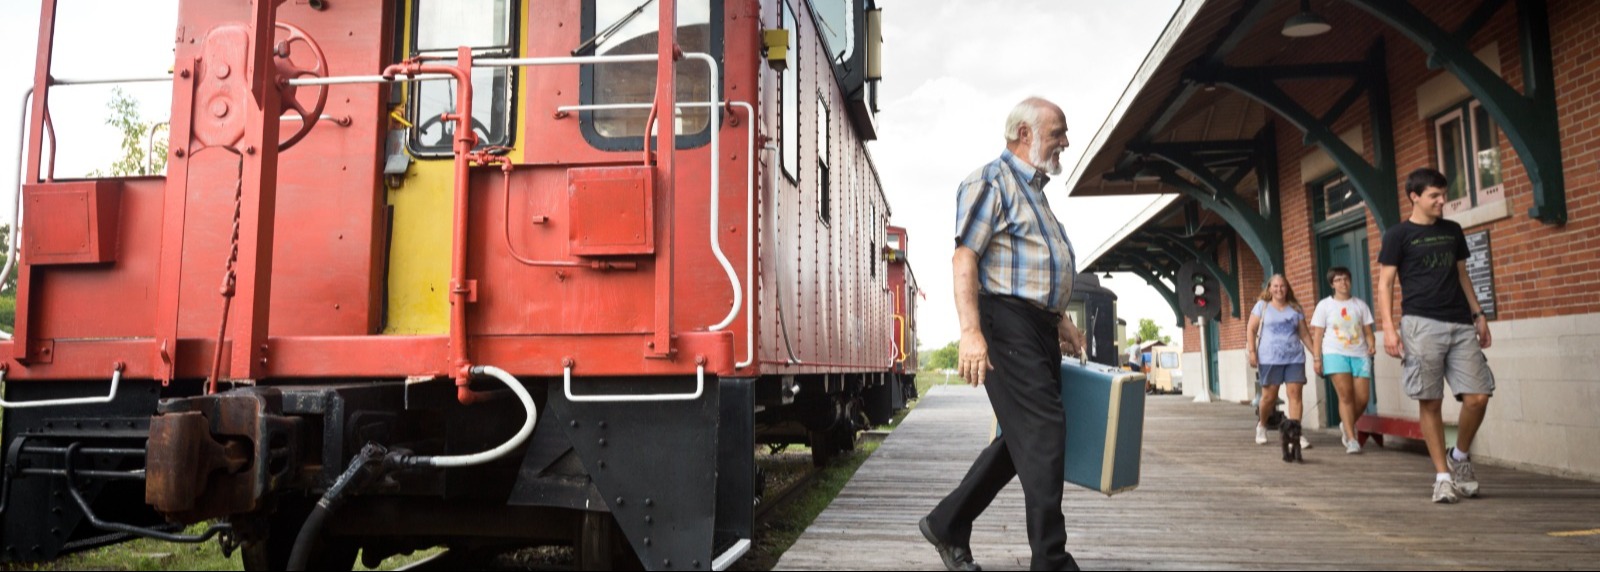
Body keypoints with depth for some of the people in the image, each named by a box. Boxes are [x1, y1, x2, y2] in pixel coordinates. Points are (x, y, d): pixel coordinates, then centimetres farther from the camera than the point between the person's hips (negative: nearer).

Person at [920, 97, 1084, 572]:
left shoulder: (1035, 190, 23)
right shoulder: (993, 180, -7)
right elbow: (965, 257, -17)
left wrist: (1061, 321, 24)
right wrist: (971, 332, -26)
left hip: (1039, 330, 10)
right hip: (1008, 324, -10)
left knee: (1021, 439, 12)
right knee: (1042, 438, -9)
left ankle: (947, 525, 22)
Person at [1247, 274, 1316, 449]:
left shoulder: (1295, 308, 13)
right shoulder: (1262, 305, 6)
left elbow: (1304, 334, 13)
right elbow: (1251, 329, 2)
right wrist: (1251, 351, -9)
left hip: (1294, 357, 2)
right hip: (1269, 359, -2)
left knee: (1295, 393, -7)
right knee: (1269, 396, 0)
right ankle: (1261, 425, 25)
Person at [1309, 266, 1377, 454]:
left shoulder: (1360, 305, 13)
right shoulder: (1325, 305, 6)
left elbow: (1367, 331, 11)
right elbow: (1317, 334, 3)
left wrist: (1372, 345, -11)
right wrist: (1317, 358, -4)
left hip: (1359, 354, 3)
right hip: (1335, 353, -3)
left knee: (1363, 398, -5)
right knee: (1346, 395, -12)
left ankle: (1346, 426, 23)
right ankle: (1351, 439, -7)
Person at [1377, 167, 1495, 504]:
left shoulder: (1453, 231, 17)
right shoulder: (1398, 235, 3)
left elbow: (1462, 276, 24)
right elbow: (1385, 284, -1)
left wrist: (1479, 315, 15)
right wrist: (1389, 328, -11)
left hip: (1461, 325, 4)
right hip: (1421, 324, -4)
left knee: (1478, 397, -5)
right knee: (1430, 402, -2)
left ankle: (1460, 456, 20)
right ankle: (1442, 475, 6)